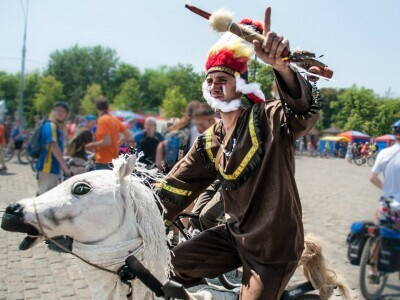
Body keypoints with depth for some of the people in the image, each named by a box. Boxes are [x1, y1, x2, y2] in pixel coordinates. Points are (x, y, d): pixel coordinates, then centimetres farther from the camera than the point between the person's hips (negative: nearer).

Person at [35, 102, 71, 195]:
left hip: (54, 168, 10)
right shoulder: (50, 125, -13)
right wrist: (65, 167, -26)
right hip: (47, 168, -10)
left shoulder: (59, 127, 16)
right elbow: (54, 147, -24)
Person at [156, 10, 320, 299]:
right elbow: (173, 188, 5)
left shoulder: (269, 119, -17)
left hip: (275, 246, -6)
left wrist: (282, 66, -57)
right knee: (175, 265, 7)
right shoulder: (209, 143, 3)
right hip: (236, 234, 6)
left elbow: (305, 112, -39)